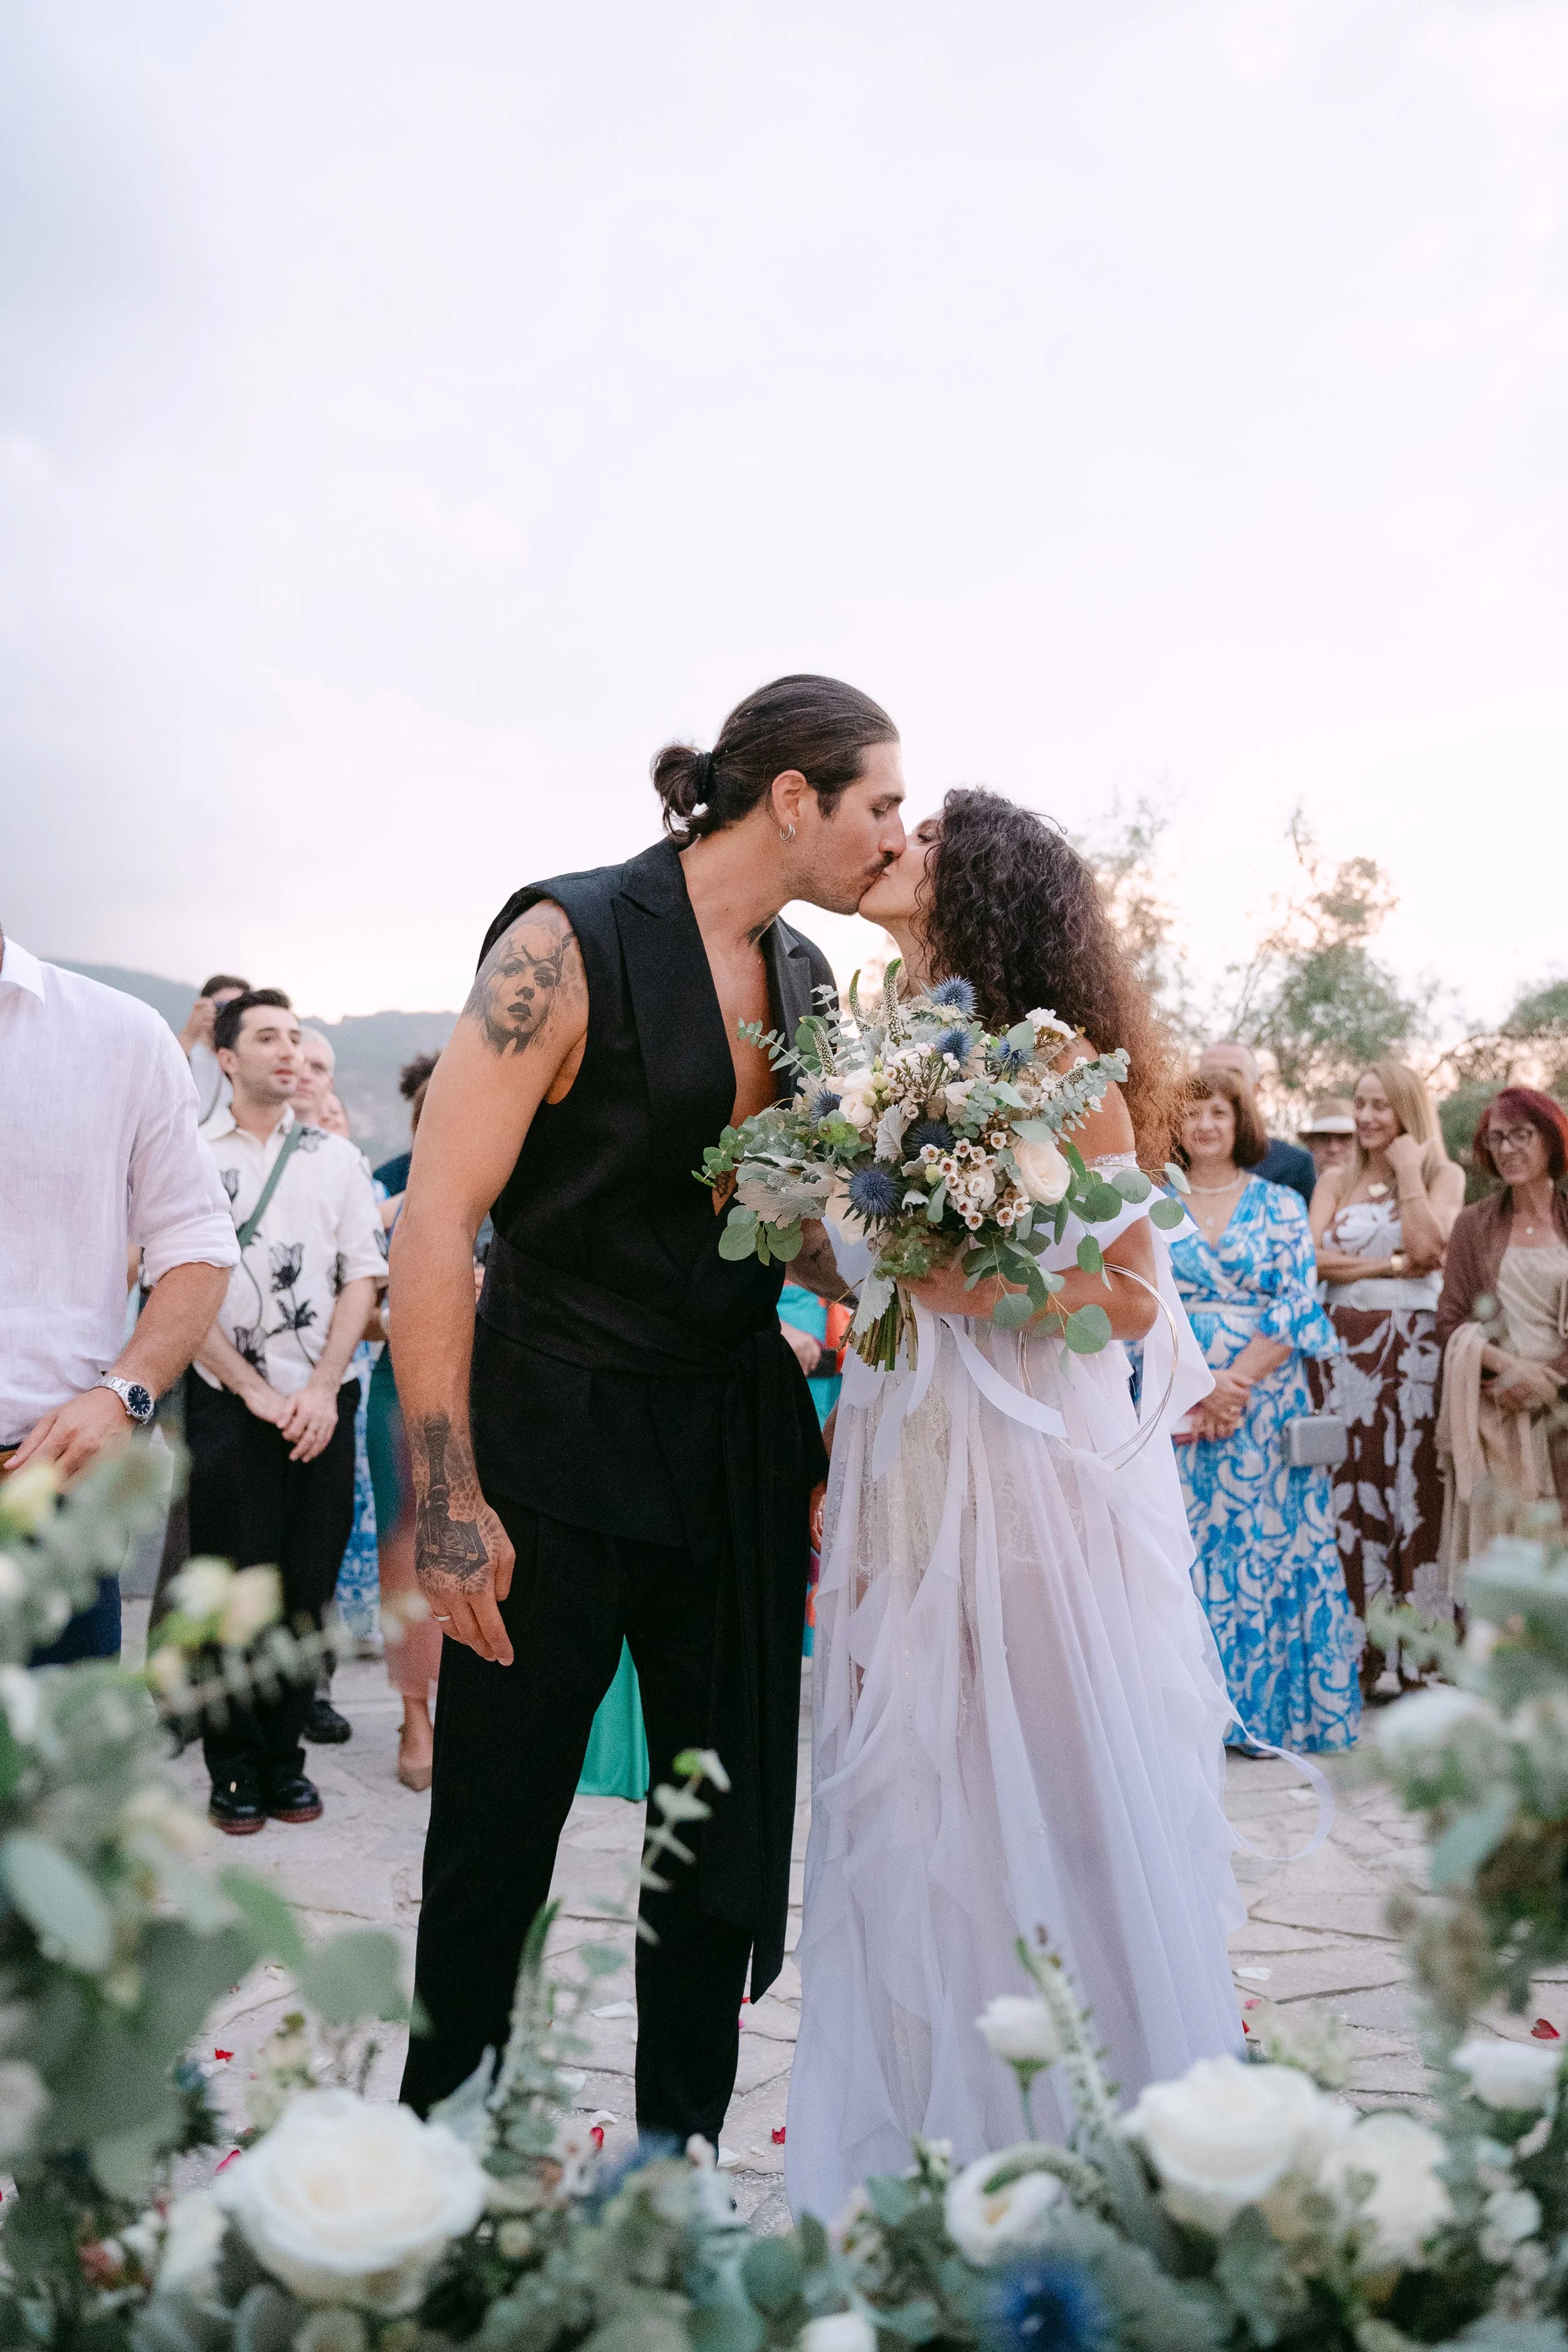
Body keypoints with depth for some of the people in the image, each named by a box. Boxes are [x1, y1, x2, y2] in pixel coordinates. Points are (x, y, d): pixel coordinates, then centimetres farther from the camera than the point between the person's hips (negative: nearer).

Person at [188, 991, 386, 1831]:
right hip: (227, 1405, -2)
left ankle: (284, 1756, 18)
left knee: (309, 1587, 4)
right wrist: (255, 1389, -8)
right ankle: (234, 1768, 15)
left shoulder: (338, 1158, 10)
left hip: (320, 1407, 2)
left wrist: (321, 1389, -6)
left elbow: (362, 1279, 6)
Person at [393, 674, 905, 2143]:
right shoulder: (571, 943, -13)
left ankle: (682, 2161, 31)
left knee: (729, 1828, 13)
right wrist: (446, 1497, -20)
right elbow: (436, 1221, -17)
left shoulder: (805, 980, 9)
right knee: (494, 1840, 8)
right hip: (558, 1445, -6)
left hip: (739, 1448, 7)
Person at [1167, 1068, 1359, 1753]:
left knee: (1267, 1542, 0)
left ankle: (1273, 1704, 10)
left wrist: (1237, 1382, -12)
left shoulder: (1281, 1205, 7)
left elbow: (1298, 1307, -2)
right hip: (1177, 1406, 0)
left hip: (1265, 1403, 0)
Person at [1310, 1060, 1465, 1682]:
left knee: (1416, 1486, -5)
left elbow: (1428, 1246, -11)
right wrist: (1392, 1267, -8)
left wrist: (1408, 1171, -6)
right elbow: (1311, 1259, -2)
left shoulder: (1443, 1176, 6)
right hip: (1346, 1350, 2)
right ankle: (1360, 1650, 9)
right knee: (1351, 1491, 2)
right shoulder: (1335, 1182, 13)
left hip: (1415, 1348, -2)